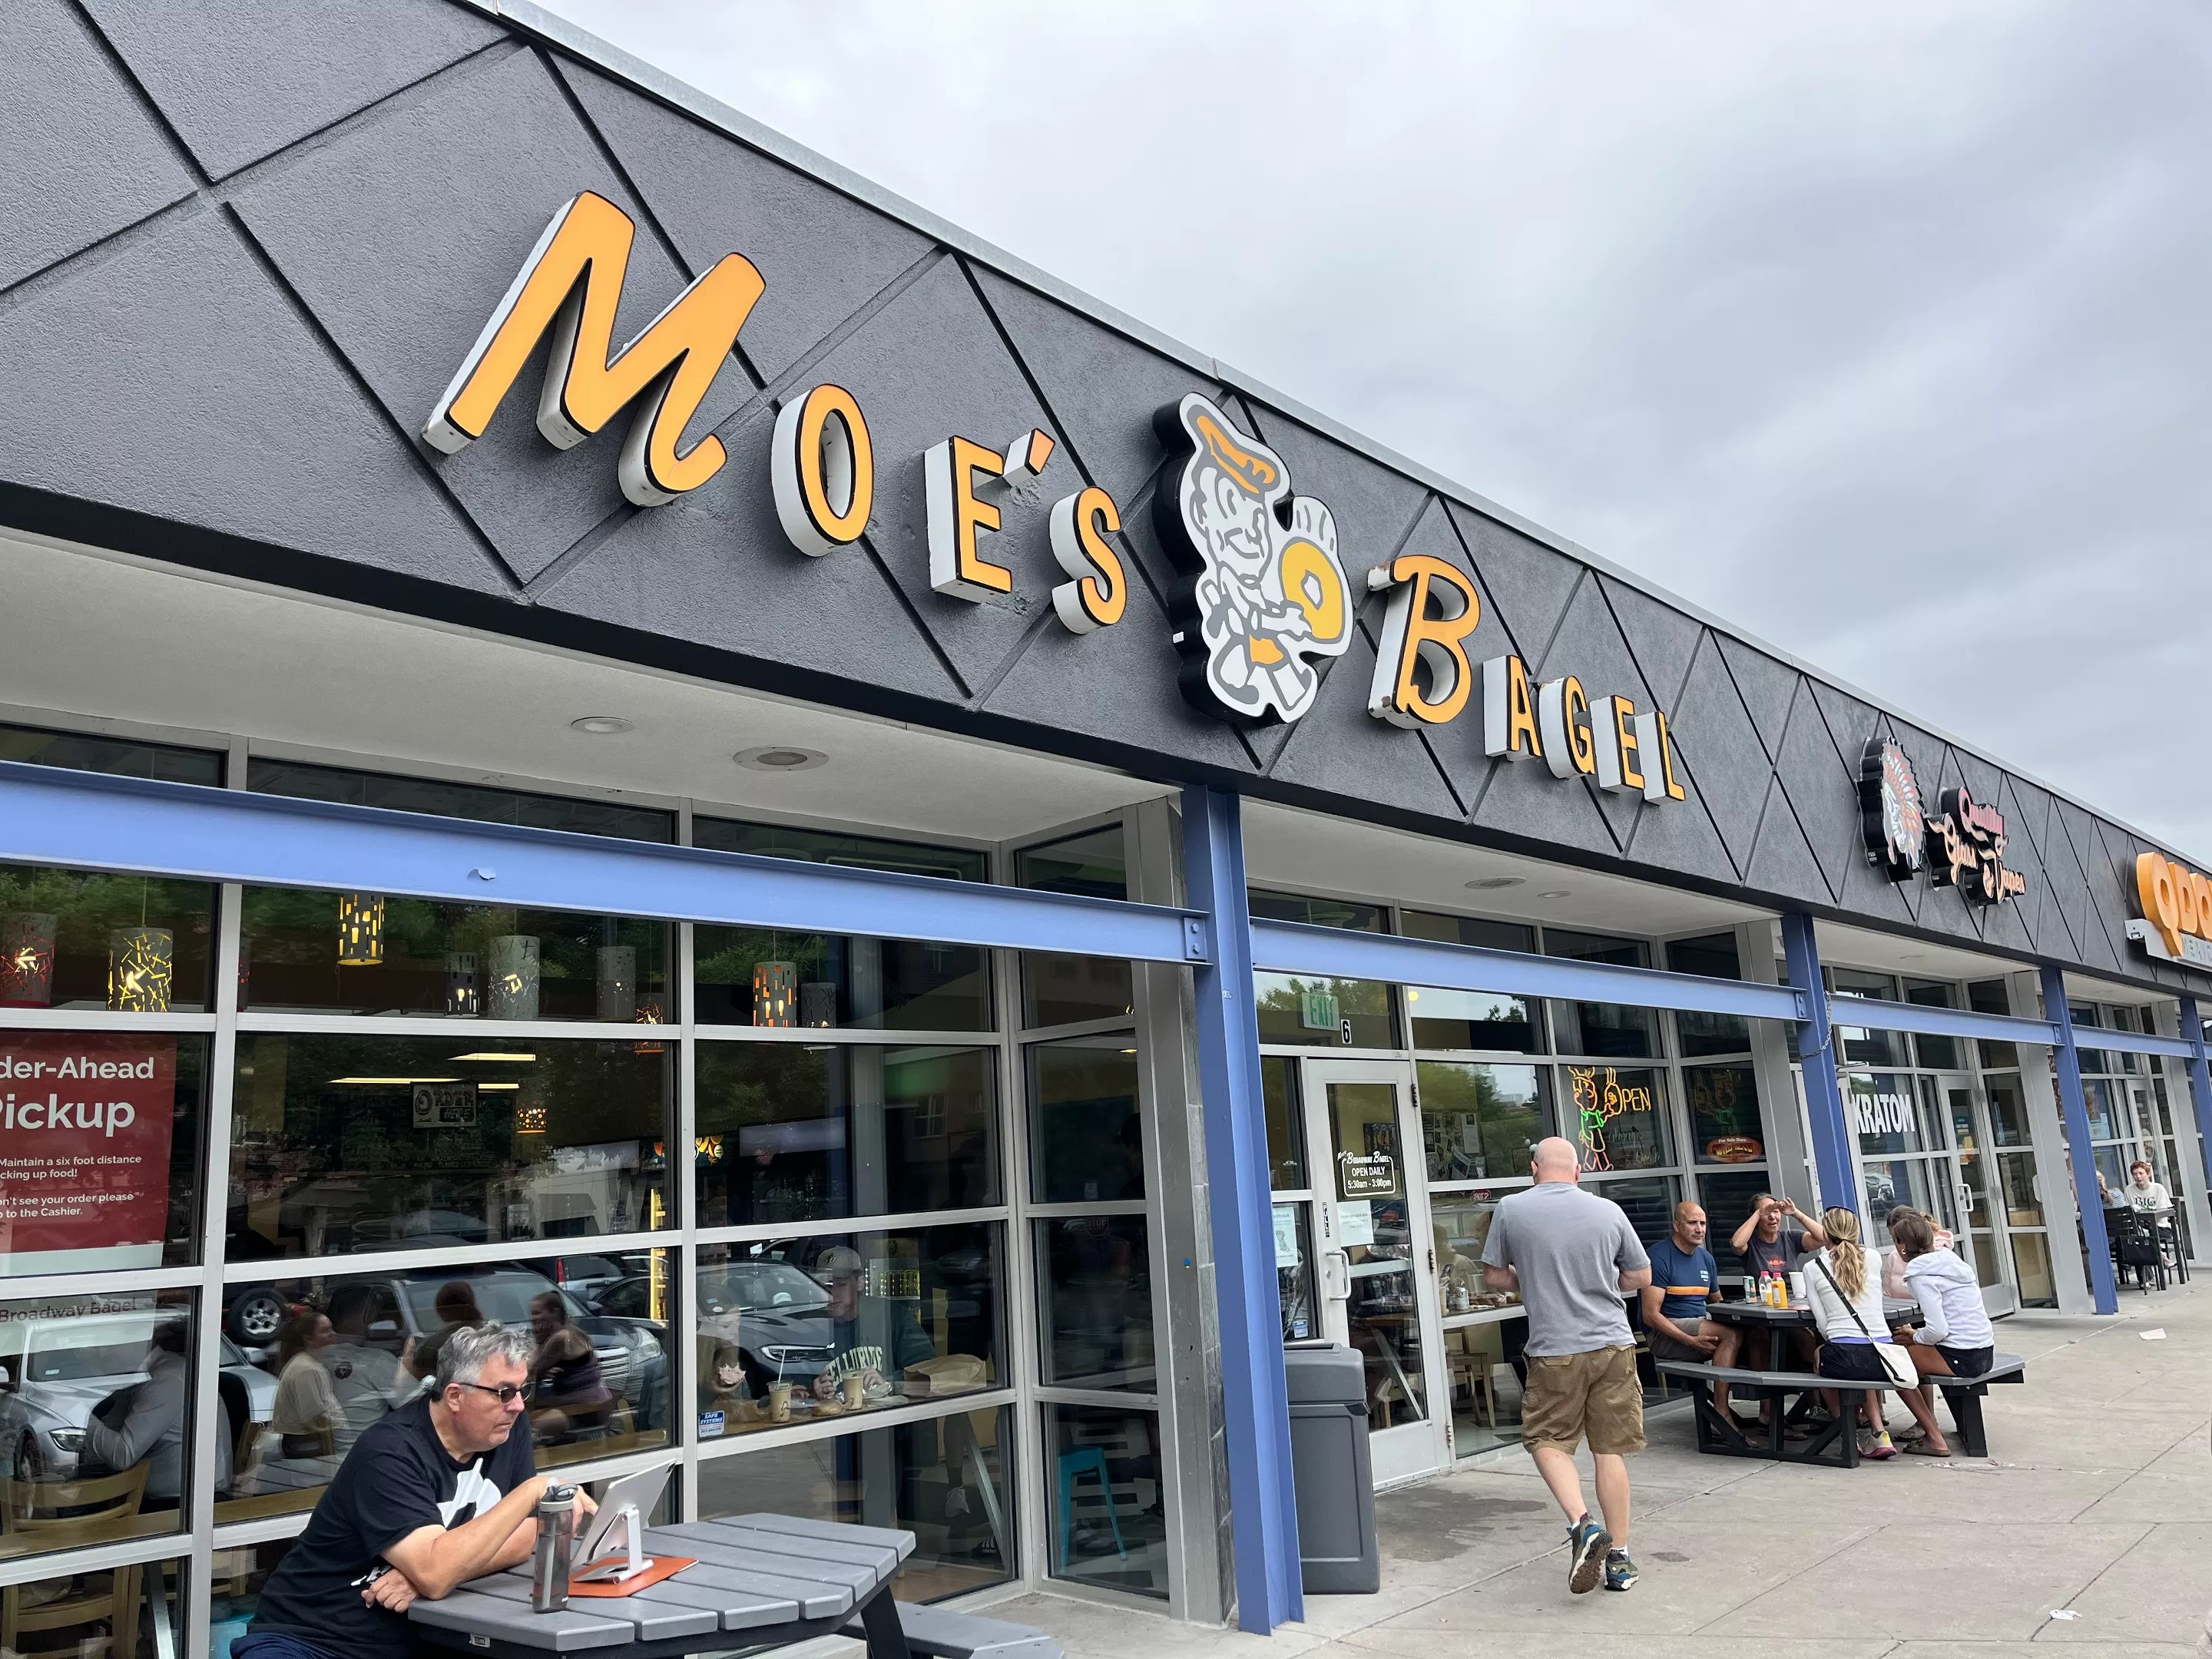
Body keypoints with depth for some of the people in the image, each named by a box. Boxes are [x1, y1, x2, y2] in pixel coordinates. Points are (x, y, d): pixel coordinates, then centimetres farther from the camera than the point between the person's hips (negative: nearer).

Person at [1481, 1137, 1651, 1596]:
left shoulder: (1512, 1210, -3)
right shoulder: (1608, 1211, 1)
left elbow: (1494, 1277, 5)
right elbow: (1641, 1277, 10)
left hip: (1554, 1350, -2)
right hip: (1613, 1346, 2)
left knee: (1547, 1440, 12)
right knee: (1610, 1449, 9)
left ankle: (1581, 1523, -8)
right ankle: (1619, 1557, 15)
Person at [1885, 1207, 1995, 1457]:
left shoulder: (1921, 1274, -15)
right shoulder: (1949, 1256, 10)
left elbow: (1937, 1330, -21)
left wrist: (1914, 1338, -3)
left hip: (1962, 1358, -9)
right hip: (1984, 1351, 9)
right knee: (1918, 1354, 28)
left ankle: (1935, 1439, 4)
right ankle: (1927, 1425, 31)